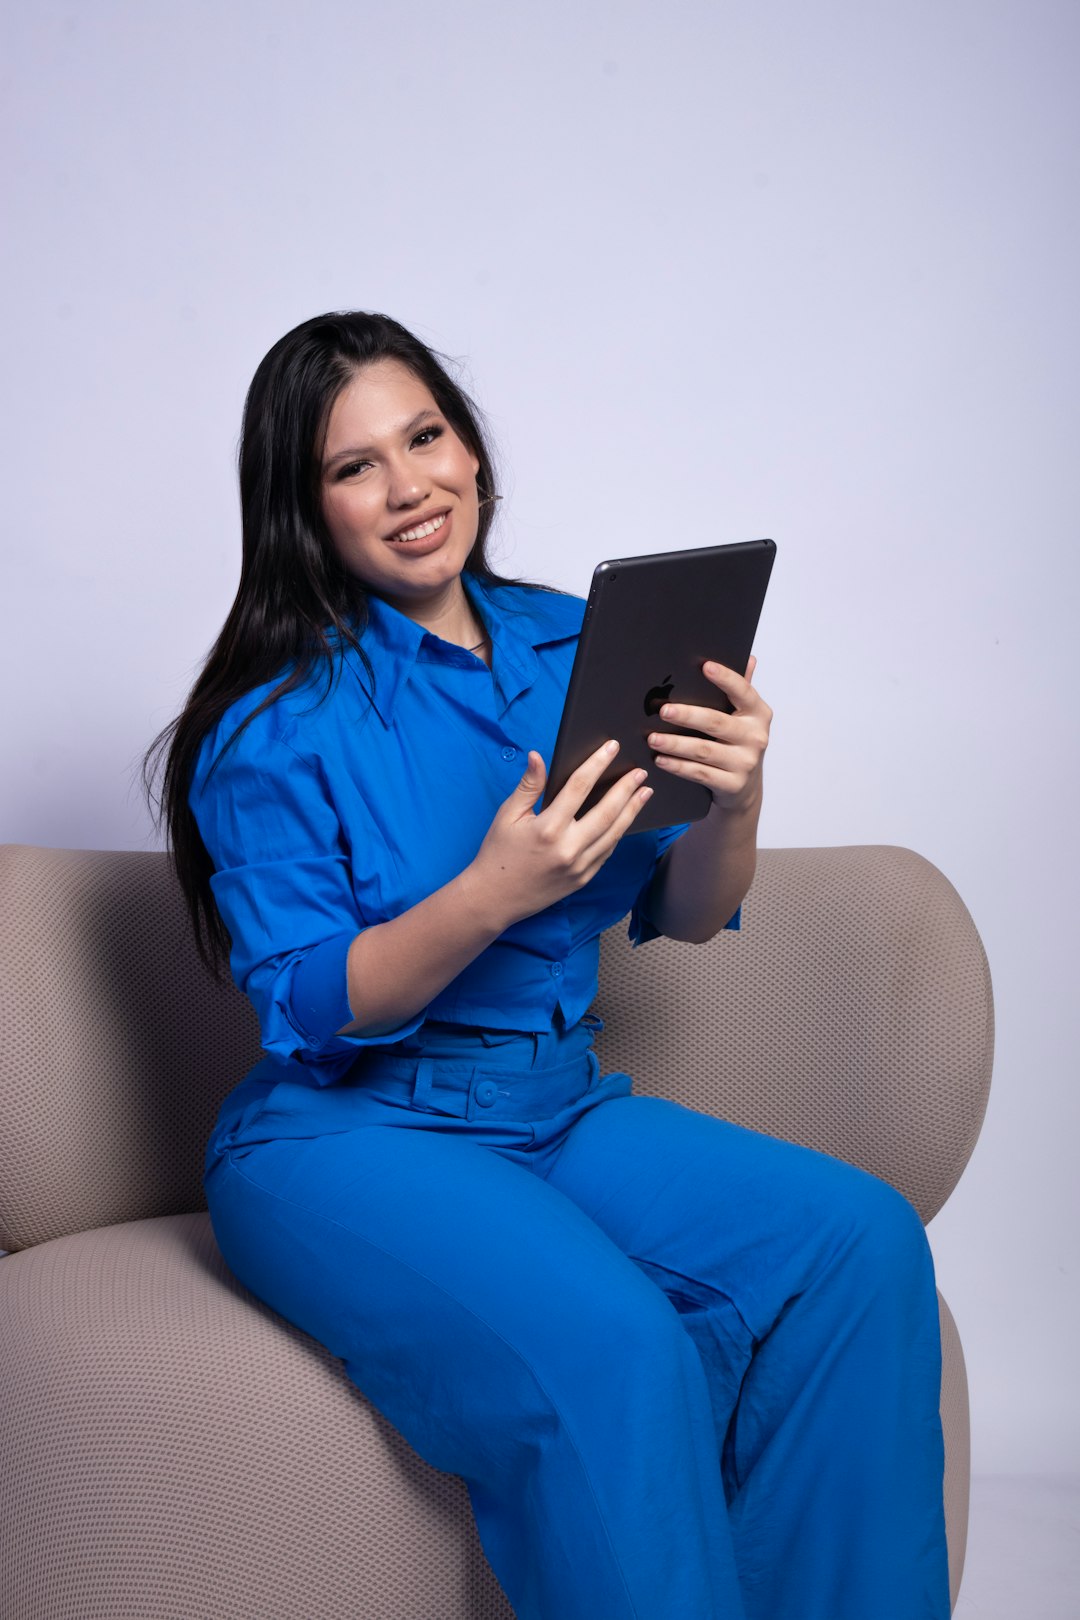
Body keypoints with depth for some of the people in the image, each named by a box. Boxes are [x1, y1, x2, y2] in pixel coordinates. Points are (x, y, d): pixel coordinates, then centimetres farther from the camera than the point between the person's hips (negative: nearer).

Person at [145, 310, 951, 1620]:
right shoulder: (274, 723, -8)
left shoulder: (573, 648, 7)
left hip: (562, 1114, 5)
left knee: (862, 1240, -16)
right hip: (344, 1140, -5)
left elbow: (686, 918, 8)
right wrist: (493, 894, -27)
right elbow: (310, 1009, -11)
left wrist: (735, 801, -14)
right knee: (610, 1348, -31)